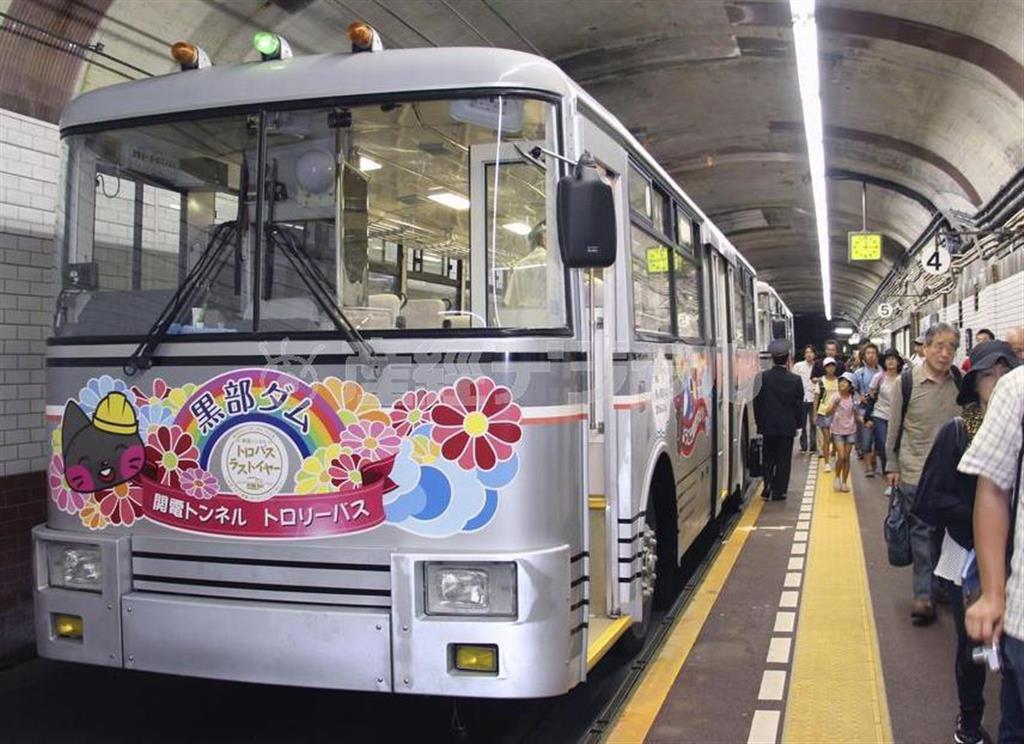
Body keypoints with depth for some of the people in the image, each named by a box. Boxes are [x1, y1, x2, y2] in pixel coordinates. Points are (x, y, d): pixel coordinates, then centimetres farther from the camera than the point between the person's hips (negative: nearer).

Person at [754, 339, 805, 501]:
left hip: (768, 426, 1)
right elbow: (799, 405, -3)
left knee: (768, 459, 14)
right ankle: (778, 492, 9)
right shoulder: (795, 380, -9)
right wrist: (797, 424, 10)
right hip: (787, 426, -1)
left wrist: (759, 421, 10)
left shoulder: (762, 377, -8)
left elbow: (757, 402, -2)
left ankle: (767, 490, 9)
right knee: (783, 460, 7)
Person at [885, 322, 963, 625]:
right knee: (922, 532, 0)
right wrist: (892, 466, 1)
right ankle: (924, 595, 5)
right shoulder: (906, 382, -9)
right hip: (916, 472, -3)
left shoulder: (959, 380, 1)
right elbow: (894, 427, -1)